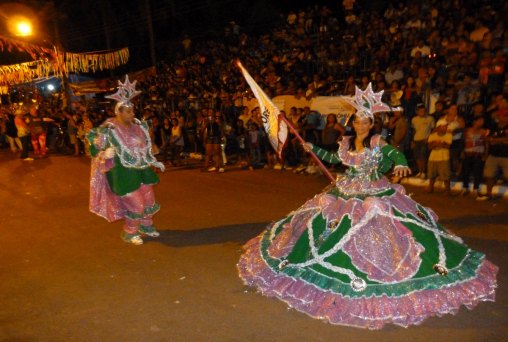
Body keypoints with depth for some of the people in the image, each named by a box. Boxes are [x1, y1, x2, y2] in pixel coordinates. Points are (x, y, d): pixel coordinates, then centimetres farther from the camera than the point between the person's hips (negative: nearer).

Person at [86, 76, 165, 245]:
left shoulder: (138, 125, 2)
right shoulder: (108, 130, -16)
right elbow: (95, 148, -9)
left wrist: (154, 162, 16)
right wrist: (105, 154, -29)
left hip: (142, 169, 7)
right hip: (123, 172, -7)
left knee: (148, 199, 16)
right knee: (134, 204, -1)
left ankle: (145, 225, 40)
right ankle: (129, 233, 23)